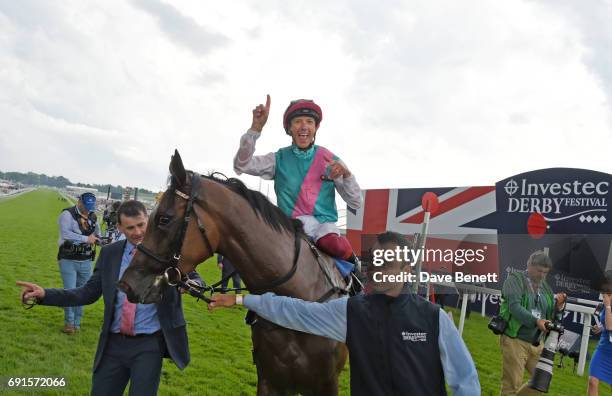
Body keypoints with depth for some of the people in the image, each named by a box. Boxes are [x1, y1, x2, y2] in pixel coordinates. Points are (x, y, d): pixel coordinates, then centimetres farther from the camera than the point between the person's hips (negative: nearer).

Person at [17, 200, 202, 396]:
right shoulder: (109, 253, 4)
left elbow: (195, 280, -4)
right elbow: (89, 293, 6)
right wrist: (44, 294, -6)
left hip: (149, 345, -3)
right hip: (114, 343, 3)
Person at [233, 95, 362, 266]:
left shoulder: (330, 160, 5)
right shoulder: (279, 159, 6)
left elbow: (355, 203, 4)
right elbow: (241, 165, -10)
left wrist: (346, 174, -15)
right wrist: (256, 127, -19)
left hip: (325, 223, 0)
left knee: (334, 245, -33)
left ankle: (349, 259, 0)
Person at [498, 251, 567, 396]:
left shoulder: (545, 288, 12)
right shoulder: (515, 280, -5)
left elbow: (552, 317, 12)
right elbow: (514, 307, -20)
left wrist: (559, 306, -7)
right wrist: (536, 321, -32)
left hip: (536, 343, 6)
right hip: (515, 341, -6)